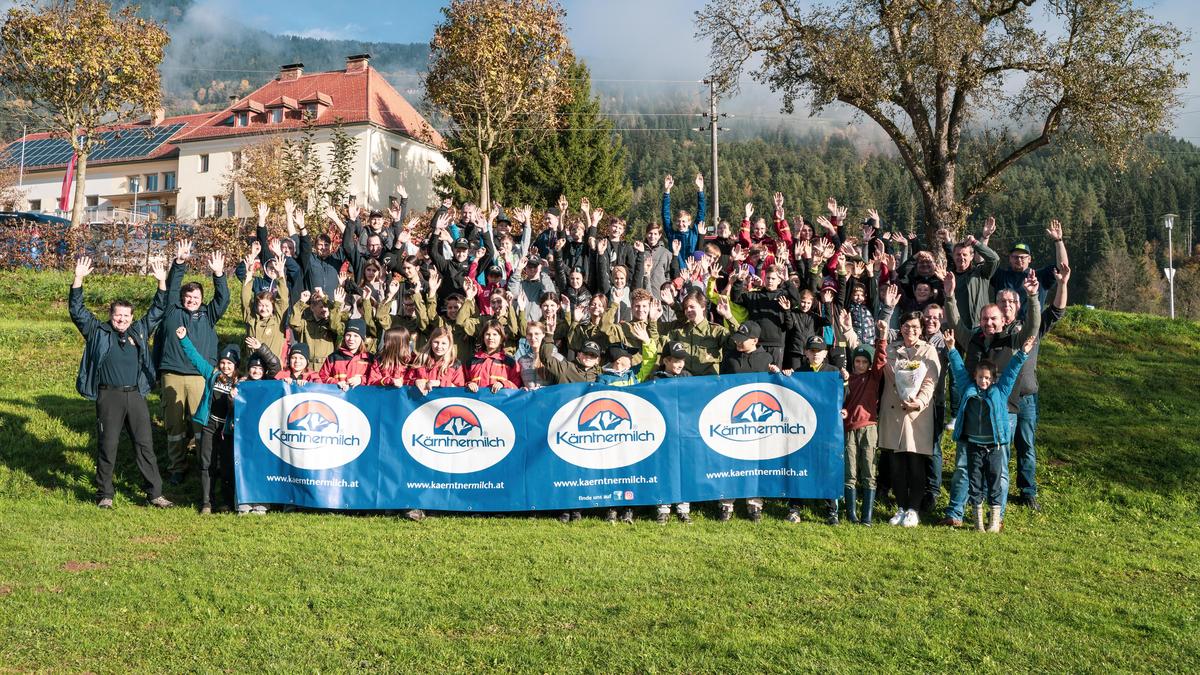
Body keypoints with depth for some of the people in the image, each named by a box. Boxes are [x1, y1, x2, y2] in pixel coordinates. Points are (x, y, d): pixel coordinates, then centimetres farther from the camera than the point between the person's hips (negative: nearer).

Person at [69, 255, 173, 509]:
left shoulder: (139, 331, 16)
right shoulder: (98, 332, 8)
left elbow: (157, 311, 20)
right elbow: (76, 310, 2)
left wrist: (162, 282, 10)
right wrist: (79, 279, -8)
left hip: (136, 395, 3)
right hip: (109, 396, -2)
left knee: (145, 445, 2)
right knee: (107, 446, 2)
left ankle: (155, 494, 5)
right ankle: (105, 495, 13)